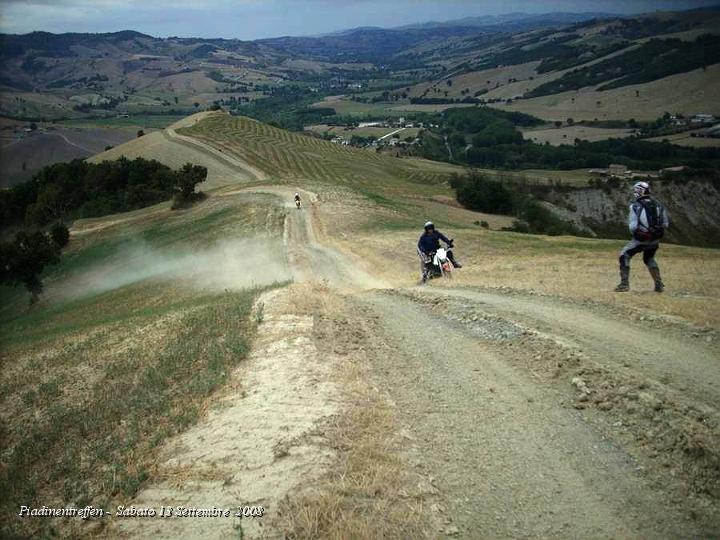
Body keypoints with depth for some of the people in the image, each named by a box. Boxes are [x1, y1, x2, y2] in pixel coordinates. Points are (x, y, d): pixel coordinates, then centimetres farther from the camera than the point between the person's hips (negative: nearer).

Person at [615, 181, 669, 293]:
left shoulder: (635, 206, -11)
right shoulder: (658, 205, 2)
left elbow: (633, 226, -14)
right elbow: (665, 224, 3)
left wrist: (634, 233, 7)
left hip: (641, 240, -5)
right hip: (655, 240, 5)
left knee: (624, 256, 11)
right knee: (649, 259, 28)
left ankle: (624, 284, 4)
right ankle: (659, 285, 24)